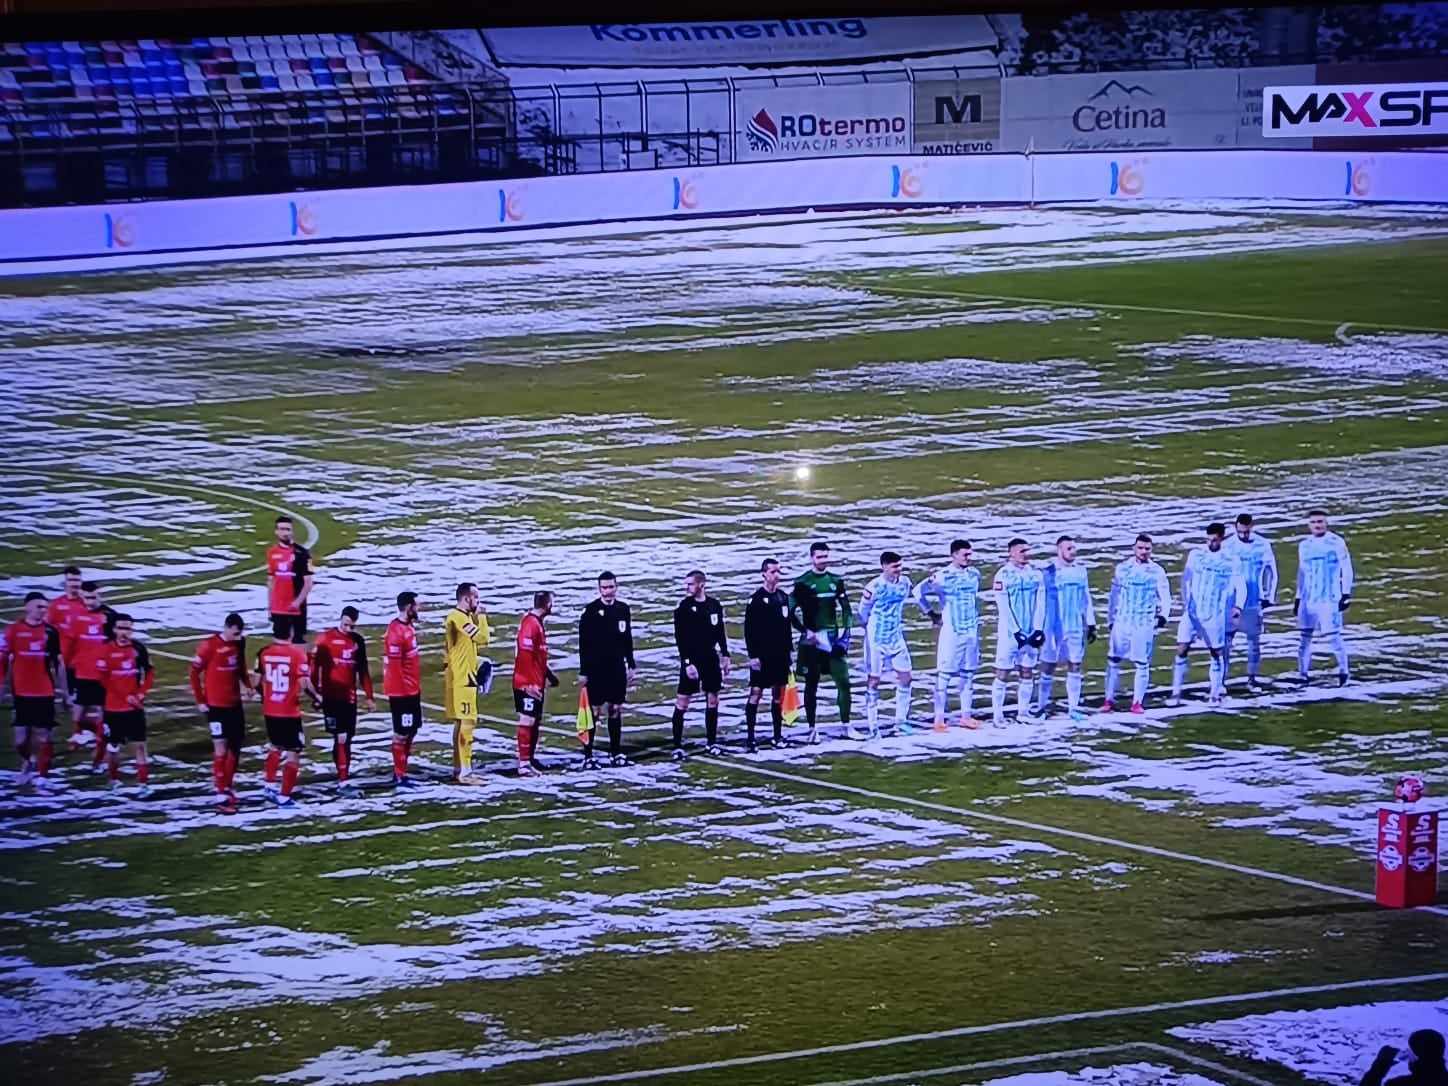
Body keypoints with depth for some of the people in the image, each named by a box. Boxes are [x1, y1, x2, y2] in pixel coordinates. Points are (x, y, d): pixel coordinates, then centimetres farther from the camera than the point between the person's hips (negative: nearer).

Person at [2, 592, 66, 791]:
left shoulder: (50, 632, 4)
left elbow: (58, 662, 12)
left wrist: (62, 688, 12)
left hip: (45, 692, 2)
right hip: (22, 692, -1)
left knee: (43, 735, -1)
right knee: (21, 735, 2)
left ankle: (42, 777, 3)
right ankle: (27, 763, 32)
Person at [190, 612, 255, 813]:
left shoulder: (239, 644, 4)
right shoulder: (209, 646, -15)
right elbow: (194, 673, -10)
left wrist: (248, 684, 1)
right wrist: (200, 701, -10)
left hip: (235, 704, 7)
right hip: (216, 705, -7)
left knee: (235, 747, 13)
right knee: (221, 748, -8)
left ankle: (228, 787, 28)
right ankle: (221, 797, -8)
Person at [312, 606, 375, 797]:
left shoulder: (358, 641, 11)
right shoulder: (325, 638, -5)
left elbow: (363, 670, 17)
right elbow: (314, 666, -7)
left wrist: (369, 696, 16)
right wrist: (315, 692, -13)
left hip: (350, 698, 5)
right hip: (331, 698, -5)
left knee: (348, 739, 8)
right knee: (341, 738, -11)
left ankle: (344, 780, 16)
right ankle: (344, 782, -13)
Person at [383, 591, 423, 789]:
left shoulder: (409, 627, 10)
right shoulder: (396, 632, -21)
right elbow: (393, 666, -21)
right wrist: (402, 692, -20)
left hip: (412, 690, 10)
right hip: (401, 692, -10)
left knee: (411, 730, 16)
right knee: (401, 734, -3)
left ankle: (401, 771, 25)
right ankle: (399, 777, 4)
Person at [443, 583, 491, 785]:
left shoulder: (460, 617, 15)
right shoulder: (459, 618, -17)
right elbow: (483, 638, -20)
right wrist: (481, 616, -10)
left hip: (464, 676, 11)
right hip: (461, 678, -11)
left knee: (461, 723, 14)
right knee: (466, 723, -11)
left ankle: (459, 769, 20)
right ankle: (464, 772, -12)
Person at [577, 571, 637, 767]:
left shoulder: (623, 609, 6)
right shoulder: (591, 611, -8)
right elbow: (583, 643, -6)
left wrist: (631, 665, 12)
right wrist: (583, 671, -9)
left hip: (617, 669, 4)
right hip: (596, 669, -4)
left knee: (616, 710, 8)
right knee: (593, 711, -2)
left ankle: (616, 753, 15)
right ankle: (588, 755, 1)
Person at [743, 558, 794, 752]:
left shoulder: (783, 597, 10)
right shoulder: (757, 599, -7)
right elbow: (749, 630, -8)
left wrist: (788, 651, 15)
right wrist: (753, 655, -13)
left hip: (780, 656, 6)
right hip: (762, 656, -6)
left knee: (778, 694, 8)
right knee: (755, 693, -6)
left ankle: (778, 736, 14)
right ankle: (750, 737, -5)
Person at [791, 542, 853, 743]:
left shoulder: (836, 581, 9)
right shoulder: (803, 582, -3)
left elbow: (846, 609, 12)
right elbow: (790, 612, -5)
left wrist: (845, 632, 1)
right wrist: (806, 631, -12)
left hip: (833, 637, 3)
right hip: (812, 640, -3)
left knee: (844, 682, -2)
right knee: (811, 685, 3)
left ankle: (846, 725, 6)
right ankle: (812, 728, 9)